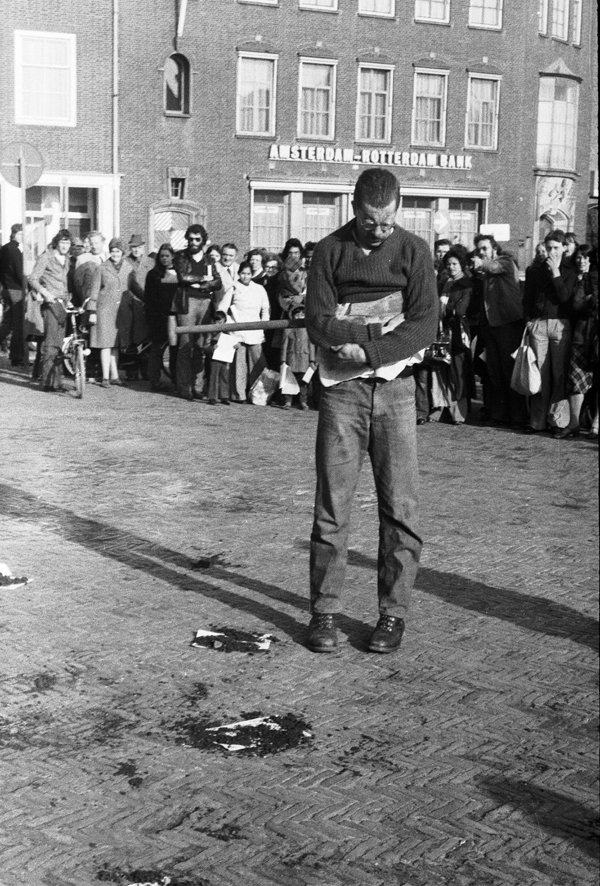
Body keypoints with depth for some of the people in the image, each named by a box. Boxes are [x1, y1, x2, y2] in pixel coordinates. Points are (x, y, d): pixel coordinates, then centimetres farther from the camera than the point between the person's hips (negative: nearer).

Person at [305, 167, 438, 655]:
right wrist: (382, 330, -13)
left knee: (400, 507, 0)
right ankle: (324, 612, 9)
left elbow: (425, 325, -5)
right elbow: (319, 322, -4)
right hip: (341, 388, 0)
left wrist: (366, 348, -15)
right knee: (331, 505, 0)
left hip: (394, 386, 0)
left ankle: (393, 613, 10)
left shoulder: (414, 251, 4)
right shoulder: (330, 251, 5)